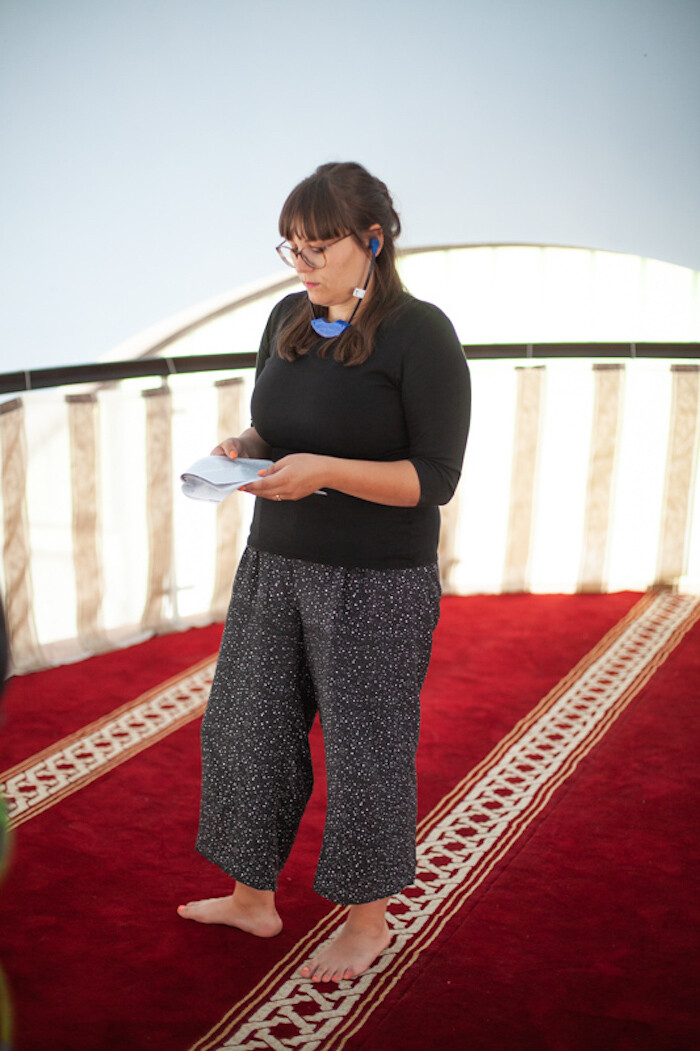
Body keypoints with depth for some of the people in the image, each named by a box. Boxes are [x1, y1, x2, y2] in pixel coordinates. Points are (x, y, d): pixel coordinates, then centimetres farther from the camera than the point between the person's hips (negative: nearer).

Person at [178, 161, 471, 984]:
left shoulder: (420, 335, -13)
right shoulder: (289, 320, 6)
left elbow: (434, 479, -16)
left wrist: (324, 471, -27)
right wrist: (242, 449, -5)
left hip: (375, 585, -7)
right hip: (274, 567, 7)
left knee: (365, 751, 6)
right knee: (244, 728, 14)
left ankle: (369, 922, 28)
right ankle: (252, 897, 35)